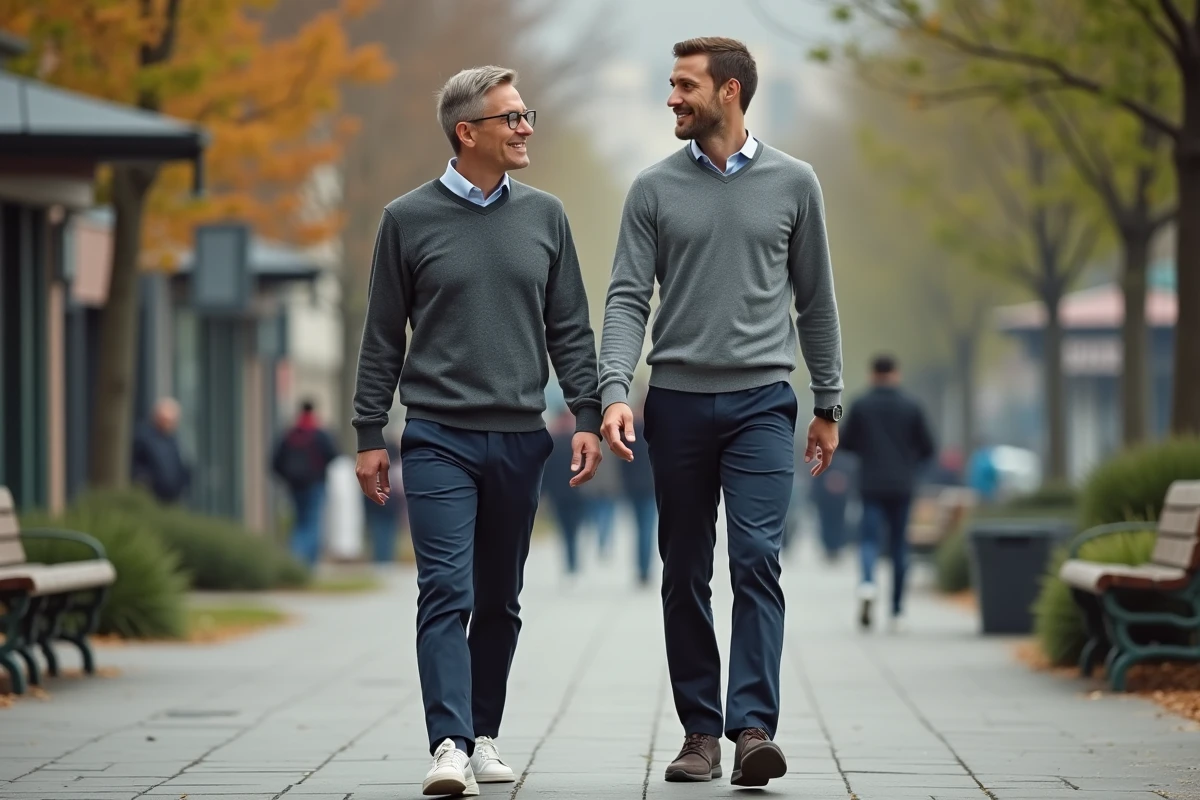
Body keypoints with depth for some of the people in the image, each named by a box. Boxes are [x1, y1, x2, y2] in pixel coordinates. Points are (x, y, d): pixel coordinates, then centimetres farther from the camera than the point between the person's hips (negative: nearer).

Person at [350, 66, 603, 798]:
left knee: (500, 602, 10)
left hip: (520, 439, 3)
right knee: (446, 592, -13)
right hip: (439, 436, -3)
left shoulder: (544, 216, 8)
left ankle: (484, 737, 21)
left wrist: (587, 416, 0)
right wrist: (370, 436, 1)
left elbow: (570, 328, 10)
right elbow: (383, 338, 4)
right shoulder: (409, 219, 0)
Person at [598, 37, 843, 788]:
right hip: (677, 402, 2)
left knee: (757, 559, -14)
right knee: (686, 576, 6)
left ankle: (754, 727, -18)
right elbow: (628, 299, 0)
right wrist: (615, 392, -15)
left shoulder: (793, 184, 5)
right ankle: (701, 731, 14)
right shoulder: (655, 189, 4)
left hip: (761, 401, -2)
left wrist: (829, 404, 11)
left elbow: (816, 300, 11)